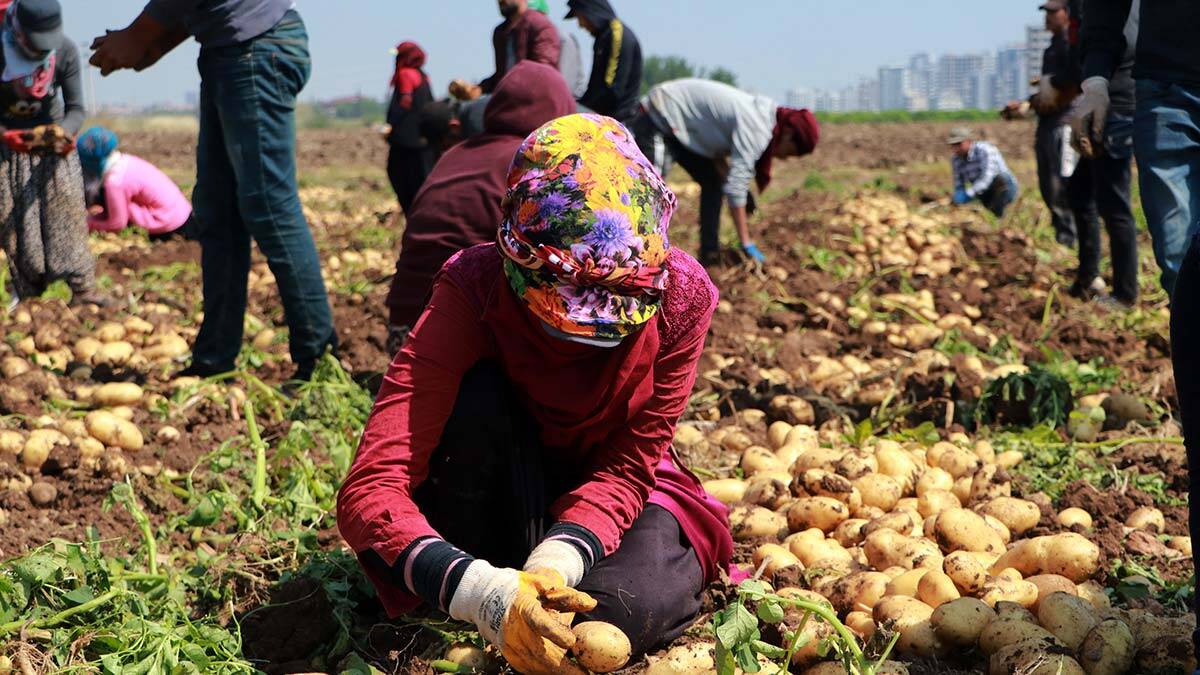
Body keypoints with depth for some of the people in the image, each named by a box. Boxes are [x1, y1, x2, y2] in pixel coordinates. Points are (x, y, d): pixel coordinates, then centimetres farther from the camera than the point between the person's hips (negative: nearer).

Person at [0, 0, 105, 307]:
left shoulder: (66, 51, -22)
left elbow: (76, 108, -17)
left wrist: (63, 132, -38)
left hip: (53, 131, 1)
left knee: (67, 207, -10)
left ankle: (81, 288, -11)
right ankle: (27, 294, 3)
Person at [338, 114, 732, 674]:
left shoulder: (681, 296, -25)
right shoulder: (473, 290, -31)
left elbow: (628, 466, -20)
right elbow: (369, 491, -39)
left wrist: (560, 560, -41)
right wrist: (480, 591, -55)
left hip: (605, 487, 1)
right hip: (503, 480, -1)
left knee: (634, 608, -32)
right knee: (477, 398, -35)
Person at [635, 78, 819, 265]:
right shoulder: (755, 127, -24)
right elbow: (736, 185, -26)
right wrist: (746, 243, -23)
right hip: (658, 119, -10)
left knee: (713, 182, 10)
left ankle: (709, 253, 9)